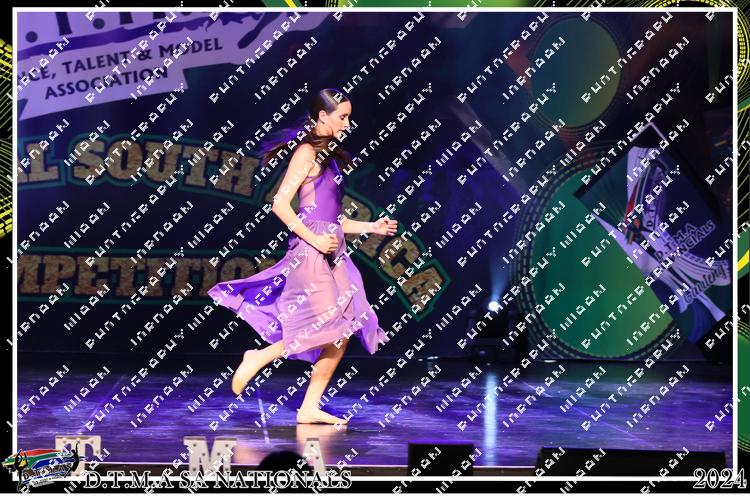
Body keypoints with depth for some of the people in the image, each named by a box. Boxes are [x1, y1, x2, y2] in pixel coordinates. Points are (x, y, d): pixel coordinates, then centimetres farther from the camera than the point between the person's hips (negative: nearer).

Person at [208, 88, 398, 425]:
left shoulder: (329, 157, 20)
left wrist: (372, 227, 16)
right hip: (310, 251, -9)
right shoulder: (307, 152, -6)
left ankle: (310, 408, 6)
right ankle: (256, 360, 2)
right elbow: (280, 203, -14)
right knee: (325, 328, -14)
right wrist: (314, 240, -18)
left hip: (331, 252, 9)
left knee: (342, 334, 3)